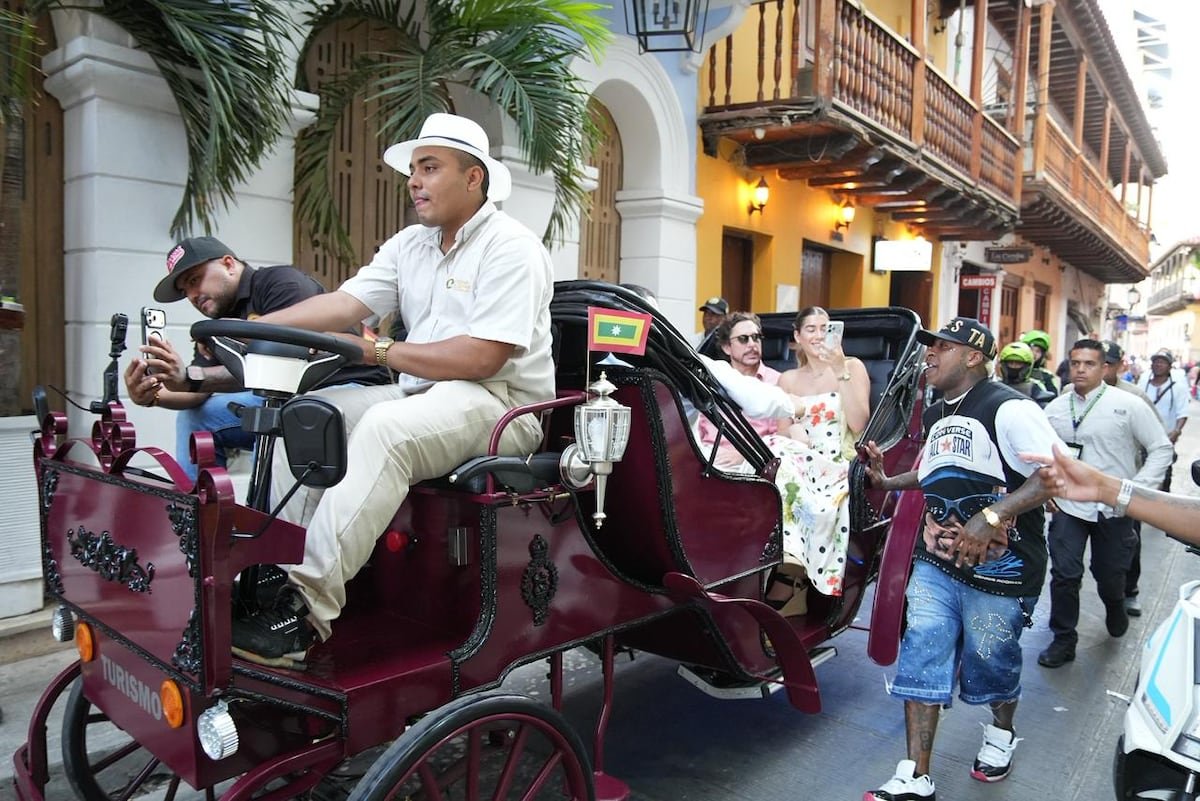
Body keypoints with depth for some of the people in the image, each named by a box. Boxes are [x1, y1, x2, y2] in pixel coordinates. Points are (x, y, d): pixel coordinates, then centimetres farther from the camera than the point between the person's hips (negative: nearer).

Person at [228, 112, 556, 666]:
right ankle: (273, 570, -9)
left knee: (384, 429, -34)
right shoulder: (409, 246, 17)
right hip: (419, 395, 8)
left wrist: (381, 352, -13)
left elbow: (482, 357, -19)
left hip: (500, 403, -8)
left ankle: (307, 609, -32)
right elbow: (343, 304, 5)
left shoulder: (511, 248, -8)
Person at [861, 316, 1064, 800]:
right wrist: (885, 481, 14)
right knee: (921, 660, -1)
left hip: (998, 571, -6)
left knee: (990, 663, 11)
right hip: (935, 564, 6)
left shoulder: (1008, 409, -14)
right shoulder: (937, 416, 13)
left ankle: (1001, 732, 44)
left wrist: (992, 516, -31)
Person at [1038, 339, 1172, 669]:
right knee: (1064, 575, -2)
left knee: (1110, 576, 14)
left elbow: (1161, 449, -3)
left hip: (1115, 510, -1)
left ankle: (1115, 606, 49)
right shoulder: (1055, 409, 2)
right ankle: (1063, 640, 14)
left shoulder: (1128, 405, -8)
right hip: (1068, 507, 1)